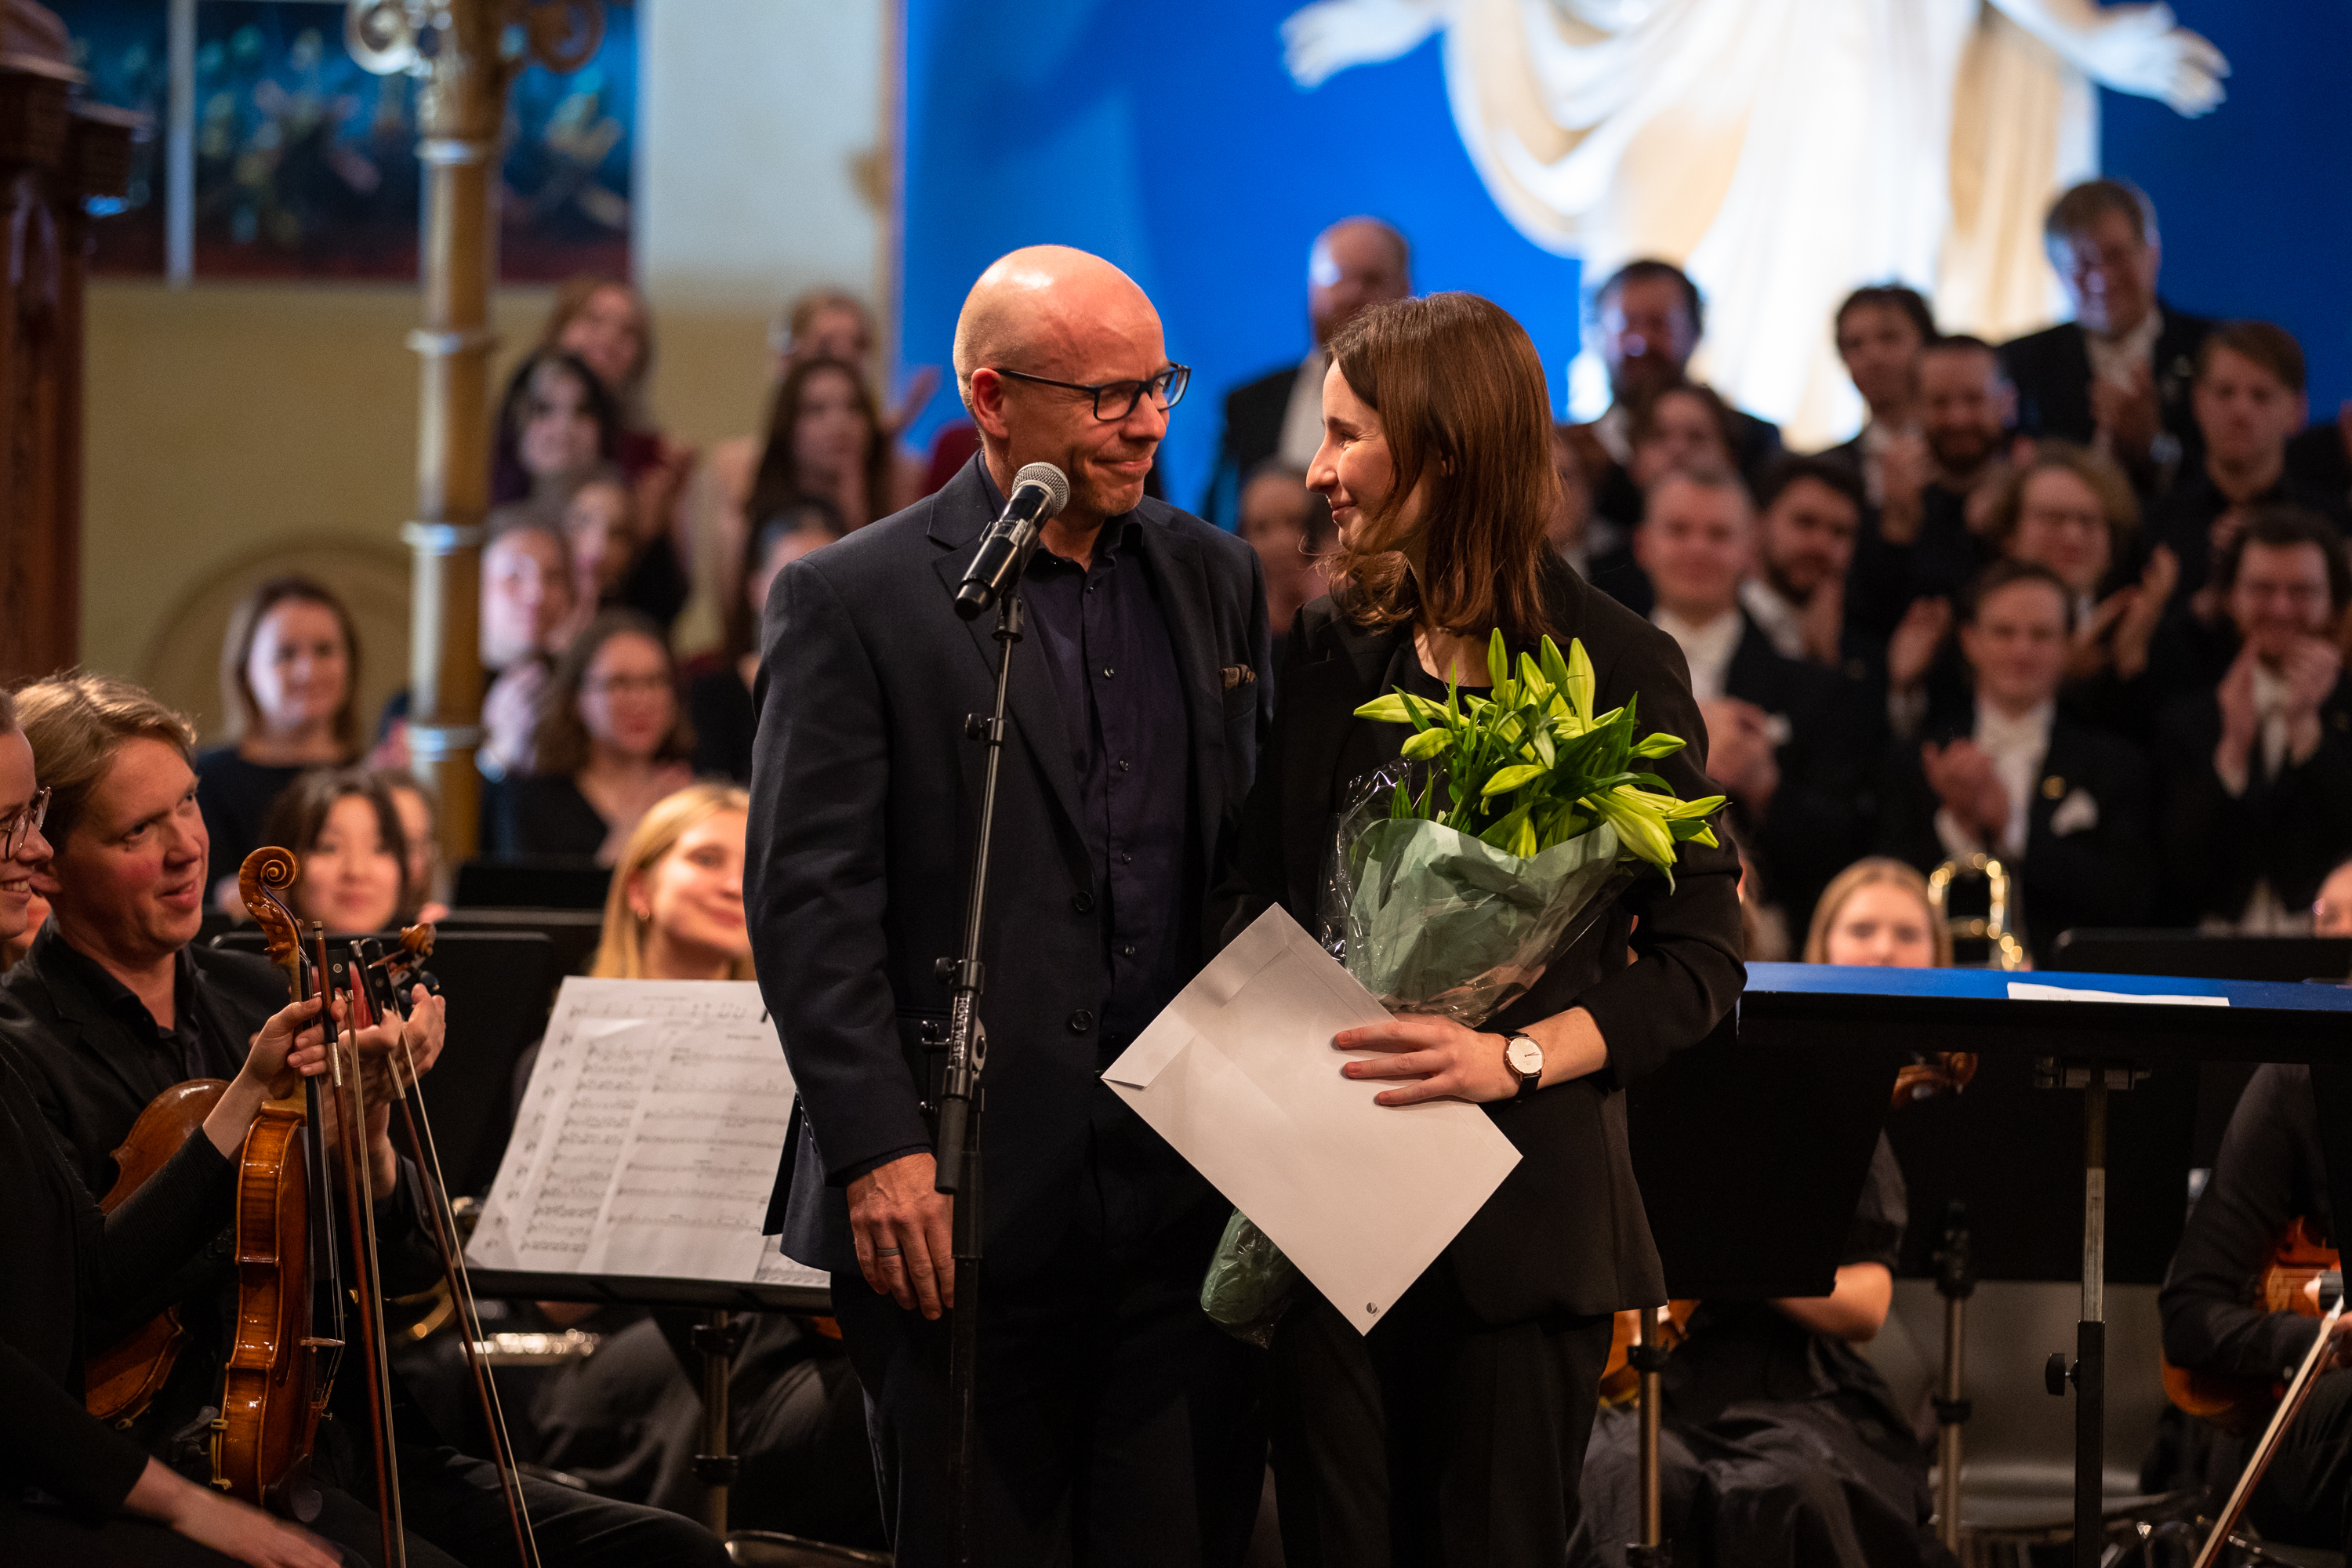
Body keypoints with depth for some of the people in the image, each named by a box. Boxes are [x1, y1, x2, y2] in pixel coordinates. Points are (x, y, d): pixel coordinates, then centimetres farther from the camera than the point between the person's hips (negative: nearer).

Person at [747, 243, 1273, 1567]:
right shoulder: (851, 603, -3)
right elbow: (810, 902, -7)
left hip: (1189, 1200, 4)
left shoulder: (1216, 579, 13)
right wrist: (879, 1152, -14)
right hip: (963, 1208, -4)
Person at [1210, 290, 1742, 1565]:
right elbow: (1253, 894, 14)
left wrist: (1516, 1056, -19)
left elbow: (1698, 959, -5)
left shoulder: (1616, 671, -4)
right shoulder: (1329, 653, 10)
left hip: (1524, 1208, -4)